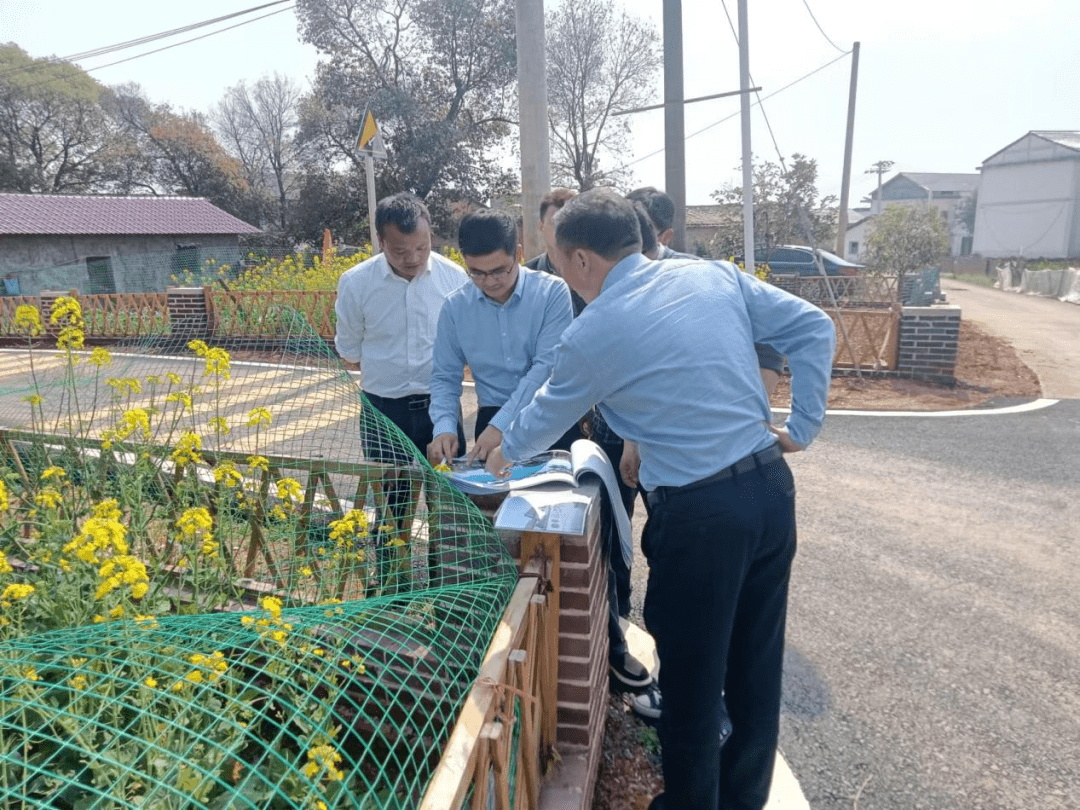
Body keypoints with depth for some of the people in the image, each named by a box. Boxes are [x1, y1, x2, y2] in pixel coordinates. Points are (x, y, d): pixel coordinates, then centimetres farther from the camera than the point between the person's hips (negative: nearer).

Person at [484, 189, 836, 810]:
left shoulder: (592, 334, -9)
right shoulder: (718, 276, 4)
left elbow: (547, 416, 7)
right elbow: (815, 327, 5)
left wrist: (505, 454, 27)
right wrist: (804, 427, 8)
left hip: (700, 514, -7)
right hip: (773, 488, 7)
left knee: (693, 681, 13)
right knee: (758, 666, 21)